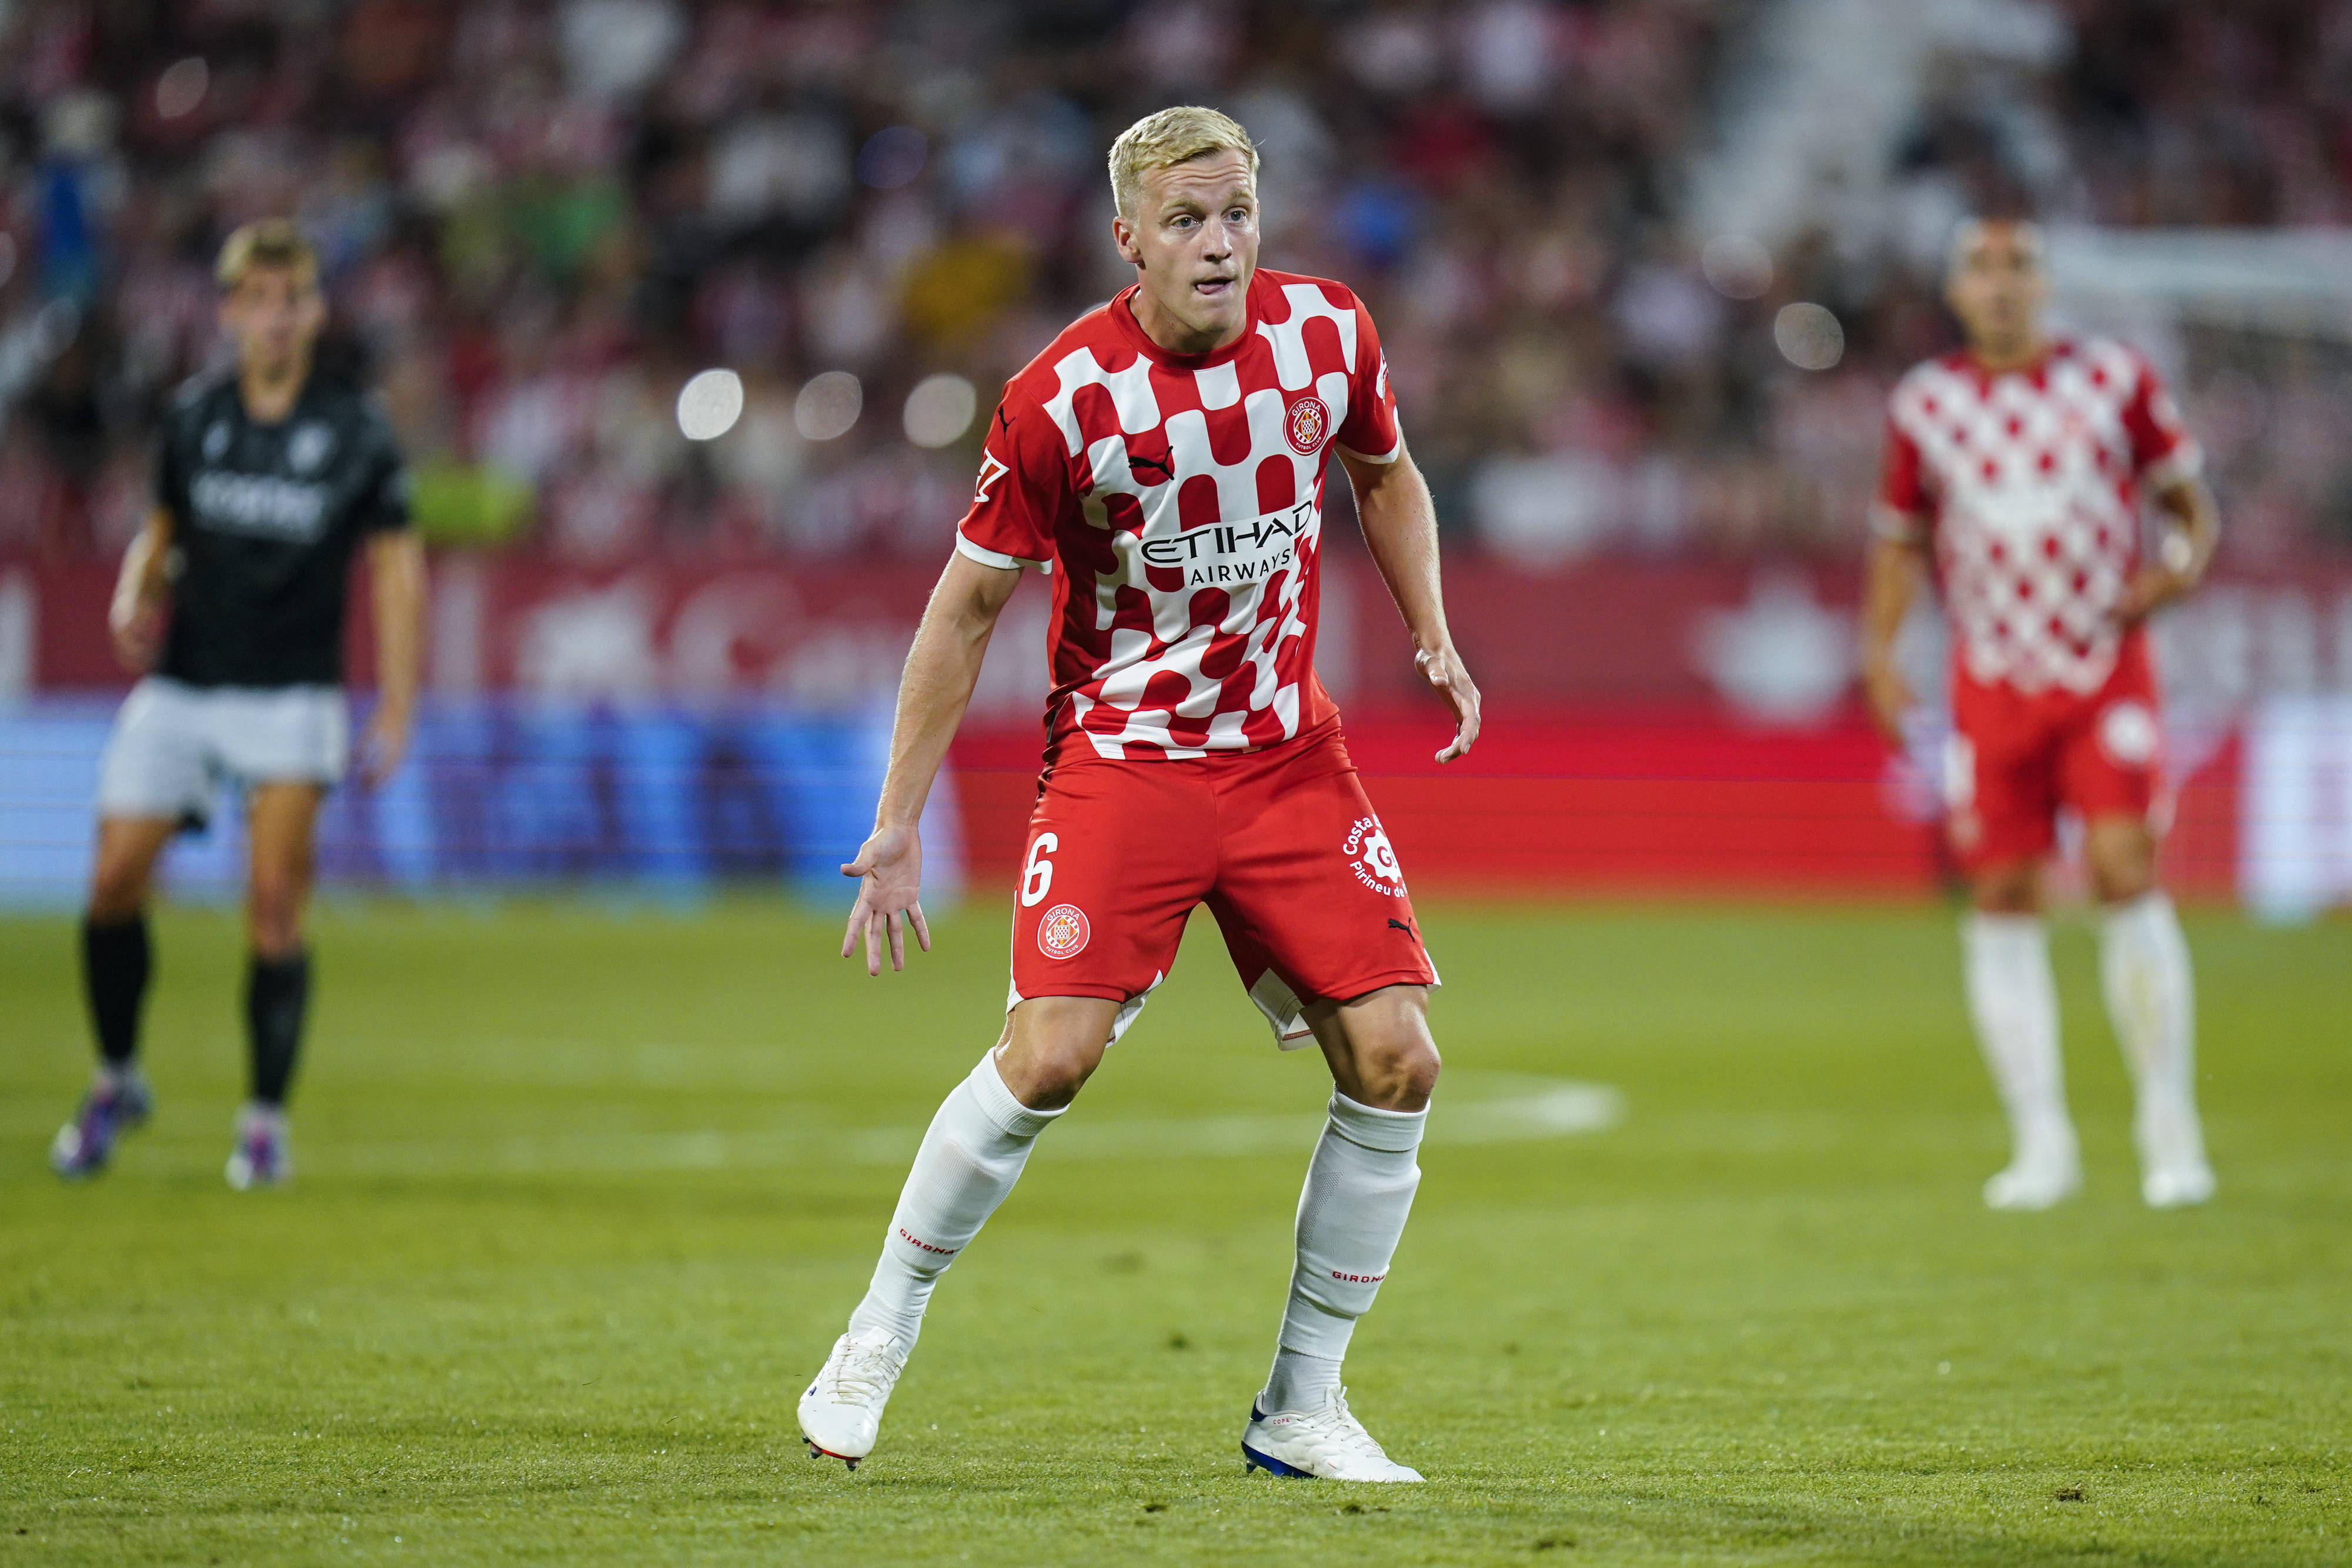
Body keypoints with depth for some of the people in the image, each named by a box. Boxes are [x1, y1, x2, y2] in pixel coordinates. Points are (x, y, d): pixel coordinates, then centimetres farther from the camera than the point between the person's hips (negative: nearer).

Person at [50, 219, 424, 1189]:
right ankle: (116, 1081, 19)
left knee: (276, 904, -13)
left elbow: (396, 565, 0)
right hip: (179, 689, 3)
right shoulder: (194, 416, 5)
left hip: (292, 699, -3)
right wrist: (135, 599, -4)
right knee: (115, 881, -3)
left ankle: (266, 1120, -1)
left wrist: (397, 710, -6)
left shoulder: (355, 430, -3)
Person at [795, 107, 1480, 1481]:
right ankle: (875, 1345, 2)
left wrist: (1434, 638, 5)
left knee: (1395, 1063, -6)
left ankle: (1301, 1407, 7)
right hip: (1120, 753, -4)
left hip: (1288, 752, 4)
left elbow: (1386, 474, 19)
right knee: (1052, 1054, -19)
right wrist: (897, 830, -7)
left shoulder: (1327, 331, -4)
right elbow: (967, 609, -6)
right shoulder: (1062, 399, -15)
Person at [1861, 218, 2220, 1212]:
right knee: (2003, 899, -1)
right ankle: (2042, 1144, 8)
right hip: (1992, 683, 2)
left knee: (2126, 870, -15)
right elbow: (1902, 538, 17)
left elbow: (2188, 498, 10)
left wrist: (2183, 562, -11)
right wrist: (1878, 650, 3)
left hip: (2108, 676, -2)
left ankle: (2170, 1129, -4)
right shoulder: (1925, 404, 6)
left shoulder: (2115, 378, 2)